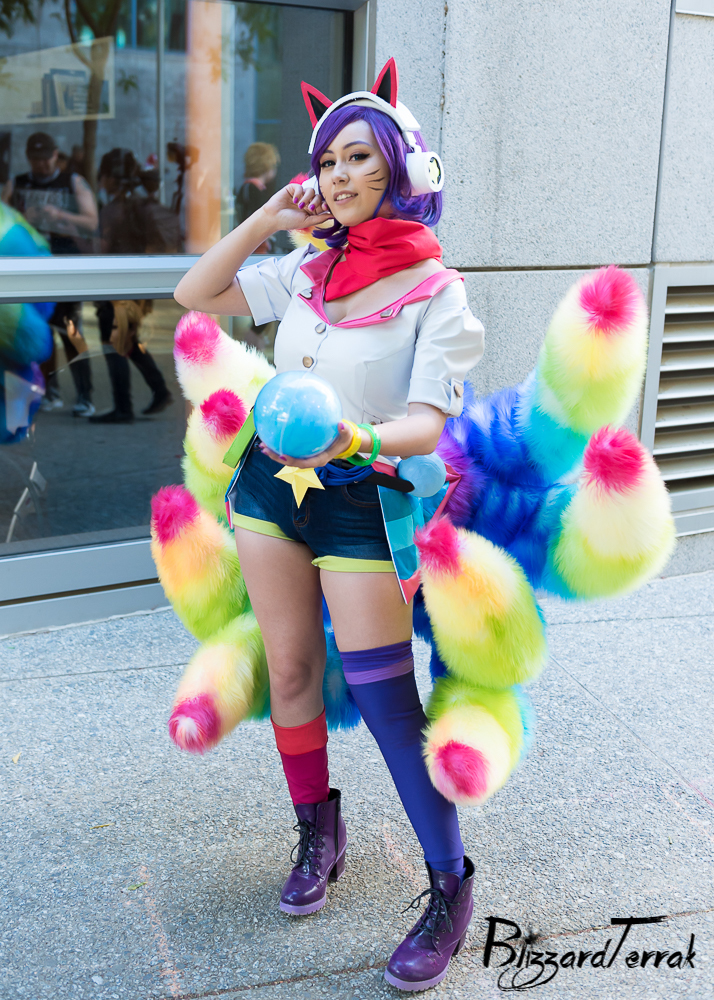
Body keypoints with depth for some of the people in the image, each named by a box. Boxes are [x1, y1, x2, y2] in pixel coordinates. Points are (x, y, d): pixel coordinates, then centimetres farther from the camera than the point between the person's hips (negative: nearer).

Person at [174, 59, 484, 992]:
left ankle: (451, 888, 8)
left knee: (384, 695, -7)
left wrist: (357, 440, -39)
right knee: (291, 672, 10)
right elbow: (194, 294, 9)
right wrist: (265, 219, 0)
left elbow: (426, 423, -18)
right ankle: (318, 835, 31)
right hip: (271, 482, 5)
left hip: (361, 500, -5)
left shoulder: (436, 292, -9)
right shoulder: (306, 270, 5)